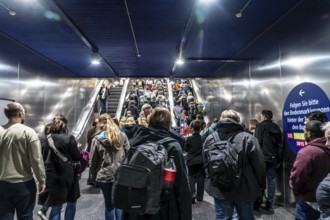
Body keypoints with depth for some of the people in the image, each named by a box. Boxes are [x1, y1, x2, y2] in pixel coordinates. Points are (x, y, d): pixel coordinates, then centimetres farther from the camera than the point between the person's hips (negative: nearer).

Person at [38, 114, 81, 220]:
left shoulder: (44, 139, 0)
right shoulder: (69, 138, -11)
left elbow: (42, 158, 7)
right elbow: (77, 157, -7)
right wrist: (78, 149, 11)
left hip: (51, 177, 4)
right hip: (68, 176, -3)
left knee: (56, 207, 12)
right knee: (71, 203, 17)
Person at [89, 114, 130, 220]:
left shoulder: (97, 139, -4)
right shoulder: (122, 135, 0)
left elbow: (93, 160, -1)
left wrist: (93, 176, 10)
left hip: (105, 175, -1)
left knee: (109, 204, 11)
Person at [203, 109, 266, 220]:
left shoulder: (210, 138, -5)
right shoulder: (247, 138, -16)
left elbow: (205, 163, 6)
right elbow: (259, 165, -11)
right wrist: (261, 184, 5)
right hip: (244, 189, -1)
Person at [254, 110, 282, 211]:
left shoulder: (260, 126, -6)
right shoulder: (276, 127, 13)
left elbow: (257, 142, -14)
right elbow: (280, 145, 14)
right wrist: (279, 159, 17)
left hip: (262, 157, -5)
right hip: (273, 158, 5)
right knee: (272, 180, 9)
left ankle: (258, 203, 9)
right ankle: (269, 204, 13)